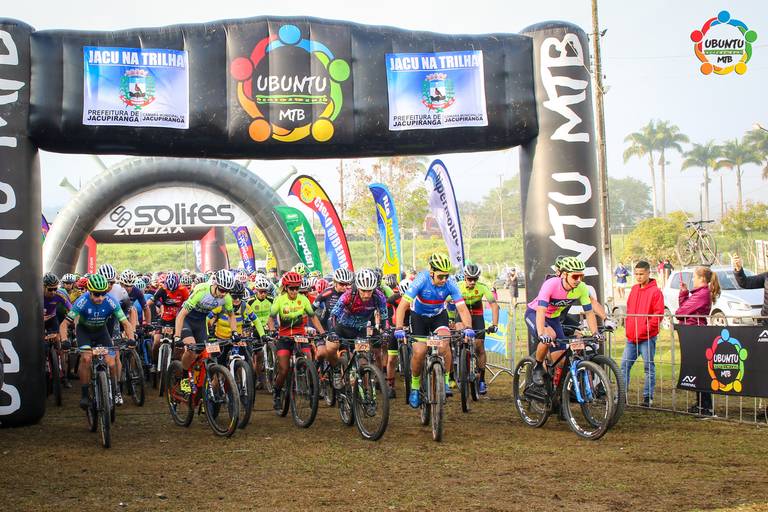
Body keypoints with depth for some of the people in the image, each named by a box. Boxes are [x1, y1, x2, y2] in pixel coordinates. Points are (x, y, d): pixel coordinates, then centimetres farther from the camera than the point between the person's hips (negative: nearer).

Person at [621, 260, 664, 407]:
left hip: (647, 337, -6)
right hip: (631, 337, 6)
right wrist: (628, 328, 9)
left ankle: (648, 397, 8)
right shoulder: (634, 290, 13)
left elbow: (659, 314, -11)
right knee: (624, 365, 5)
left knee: (649, 366, 2)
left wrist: (646, 329, -14)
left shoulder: (655, 291, -7)